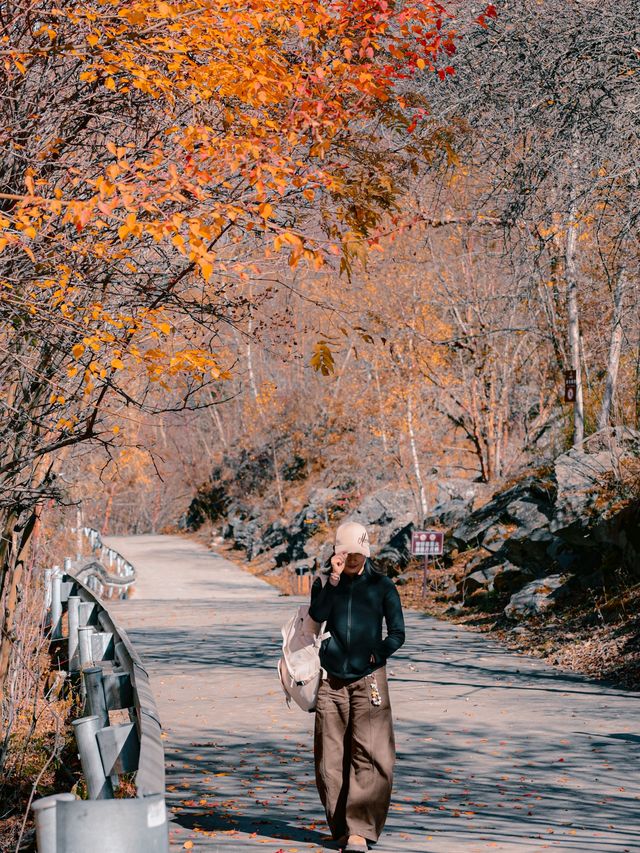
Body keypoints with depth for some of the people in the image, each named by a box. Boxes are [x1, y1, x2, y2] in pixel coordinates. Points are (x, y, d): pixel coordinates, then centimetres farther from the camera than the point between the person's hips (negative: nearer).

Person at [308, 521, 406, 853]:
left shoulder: (381, 586, 4)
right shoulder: (325, 583, 8)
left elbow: (397, 634, 5)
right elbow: (317, 614, -12)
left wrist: (376, 655, -7)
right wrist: (334, 579, -16)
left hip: (368, 679, -2)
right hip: (331, 680, 2)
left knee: (369, 754, -10)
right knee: (331, 758, 3)